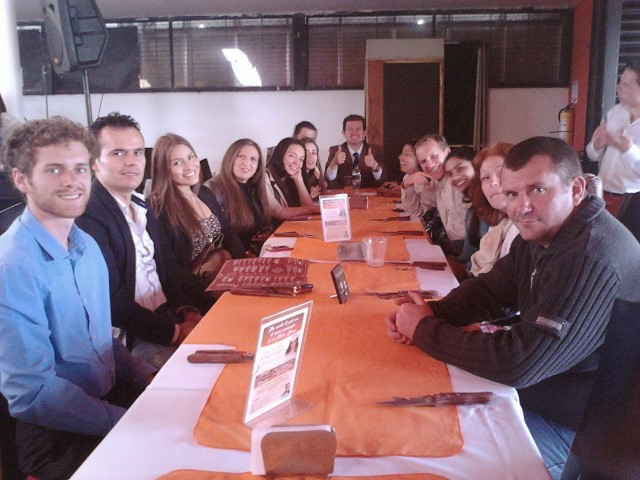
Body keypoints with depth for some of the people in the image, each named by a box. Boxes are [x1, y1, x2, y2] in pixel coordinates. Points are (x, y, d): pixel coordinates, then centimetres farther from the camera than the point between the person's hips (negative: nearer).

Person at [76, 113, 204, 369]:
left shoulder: (143, 209, 10)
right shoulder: (86, 216, -18)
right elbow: (111, 301, -20)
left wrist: (188, 312, -1)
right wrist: (174, 332, -16)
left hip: (168, 318, 8)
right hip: (126, 341, -8)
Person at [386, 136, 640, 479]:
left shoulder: (592, 260, -32)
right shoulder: (539, 233, -1)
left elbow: (518, 364, -34)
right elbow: (487, 289, 8)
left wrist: (424, 330, -22)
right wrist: (431, 312, -13)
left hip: (577, 426, -8)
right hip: (537, 385, 8)